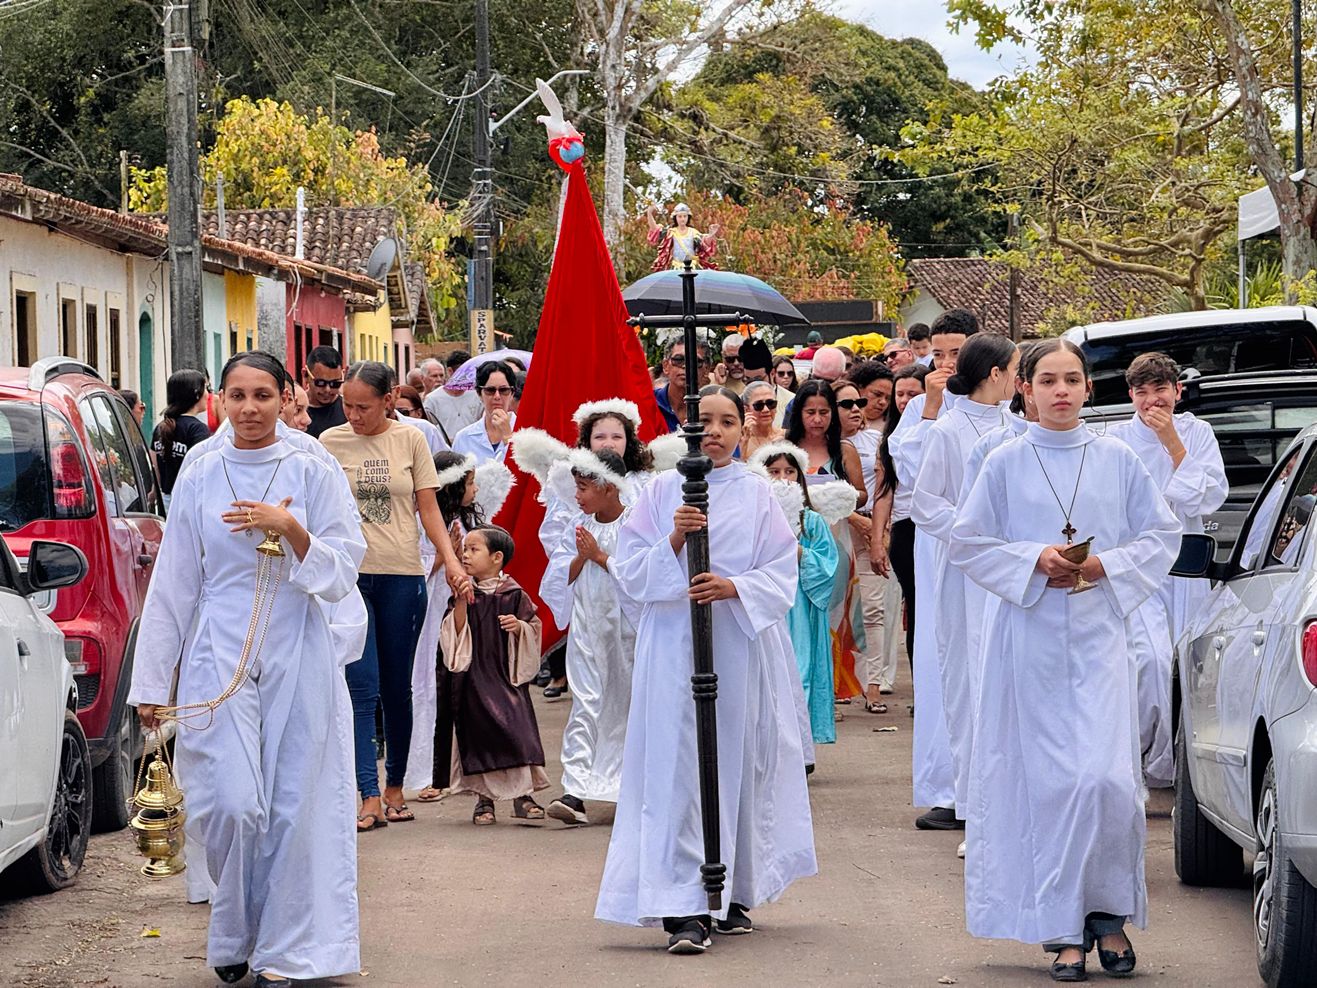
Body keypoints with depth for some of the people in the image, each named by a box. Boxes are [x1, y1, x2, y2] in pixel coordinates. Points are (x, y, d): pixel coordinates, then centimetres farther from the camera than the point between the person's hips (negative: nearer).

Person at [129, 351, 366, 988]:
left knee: (294, 808, -3)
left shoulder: (310, 476, 3)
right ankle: (232, 937, 11)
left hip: (297, 660, 0)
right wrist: (152, 683, 8)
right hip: (219, 660, 0)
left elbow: (341, 574, 0)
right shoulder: (198, 481, 6)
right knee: (233, 805, -10)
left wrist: (290, 528, -17)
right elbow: (173, 586, 9)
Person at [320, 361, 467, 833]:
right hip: (350, 574, -1)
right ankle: (370, 798, -11)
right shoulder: (331, 442, 1)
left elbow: (428, 509, 5)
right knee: (362, 687, -8)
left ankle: (395, 788, 21)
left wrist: (451, 561, -6)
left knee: (397, 688, 9)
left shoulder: (410, 440, 3)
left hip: (402, 575, 1)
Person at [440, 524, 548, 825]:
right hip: (473, 675, 1)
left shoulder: (513, 594, 0)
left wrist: (519, 626, -16)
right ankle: (484, 798, 11)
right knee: (478, 733, 1)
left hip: (507, 673, -1)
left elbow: (533, 629, 4)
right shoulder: (464, 593, 4)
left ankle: (523, 795, 1)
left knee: (517, 729, -8)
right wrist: (461, 601, -13)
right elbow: (455, 633, -2)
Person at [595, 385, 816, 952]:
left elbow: (782, 575, 2)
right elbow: (630, 572, 1)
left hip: (742, 646, 1)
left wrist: (734, 588, -15)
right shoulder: (662, 491, 6)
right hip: (675, 646, -1)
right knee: (678, 767, -8)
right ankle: (684, 909, -11)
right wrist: (673, 541, -15)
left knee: (740, 763, 4)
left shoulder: (757, 495, 8)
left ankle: (731, 894, 19)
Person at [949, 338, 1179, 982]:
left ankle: (1109, 911, 6)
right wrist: (1034, 560, -9)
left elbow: (1162, 535, 9)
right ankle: (1063, 928, 5)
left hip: (1099, 635, 0)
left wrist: (1108, 565, -7)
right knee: (1049, 780, -2)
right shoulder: (1005, 463, 3)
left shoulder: (1116, 460, 5)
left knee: (1106, 777, -11)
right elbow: (966, 541, 4)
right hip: (1031, 636, 0)